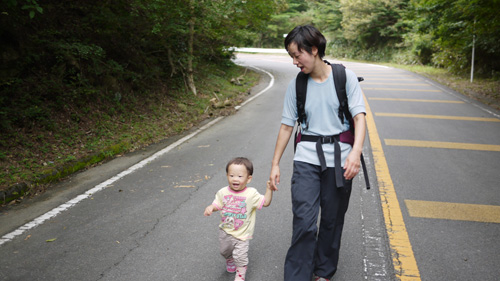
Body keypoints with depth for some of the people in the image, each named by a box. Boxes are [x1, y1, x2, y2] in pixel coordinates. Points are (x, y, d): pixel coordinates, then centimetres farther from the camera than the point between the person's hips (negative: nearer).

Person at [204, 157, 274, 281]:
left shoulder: (251, 194, -16)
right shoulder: (223, 192, -10)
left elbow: (265, 202, -13)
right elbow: (217, 205, -1)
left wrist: (269, 189, -25)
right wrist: (210, 207, -23)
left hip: (242, 234, -4)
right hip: (225, 231, 4)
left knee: (240, 256, -4)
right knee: (225, 251, 25)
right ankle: (230, 261, 59)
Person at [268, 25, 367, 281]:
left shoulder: (346, 77, -3)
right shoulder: (296, 85, 3)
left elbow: (359, 116, -8)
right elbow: (287, 126, 8)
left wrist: (356, 151, -25)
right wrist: (275, 164, 8)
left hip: (339, 159, 0)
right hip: (306, 159, 1)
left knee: (332, 220, 11)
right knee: (304, 223, -7)